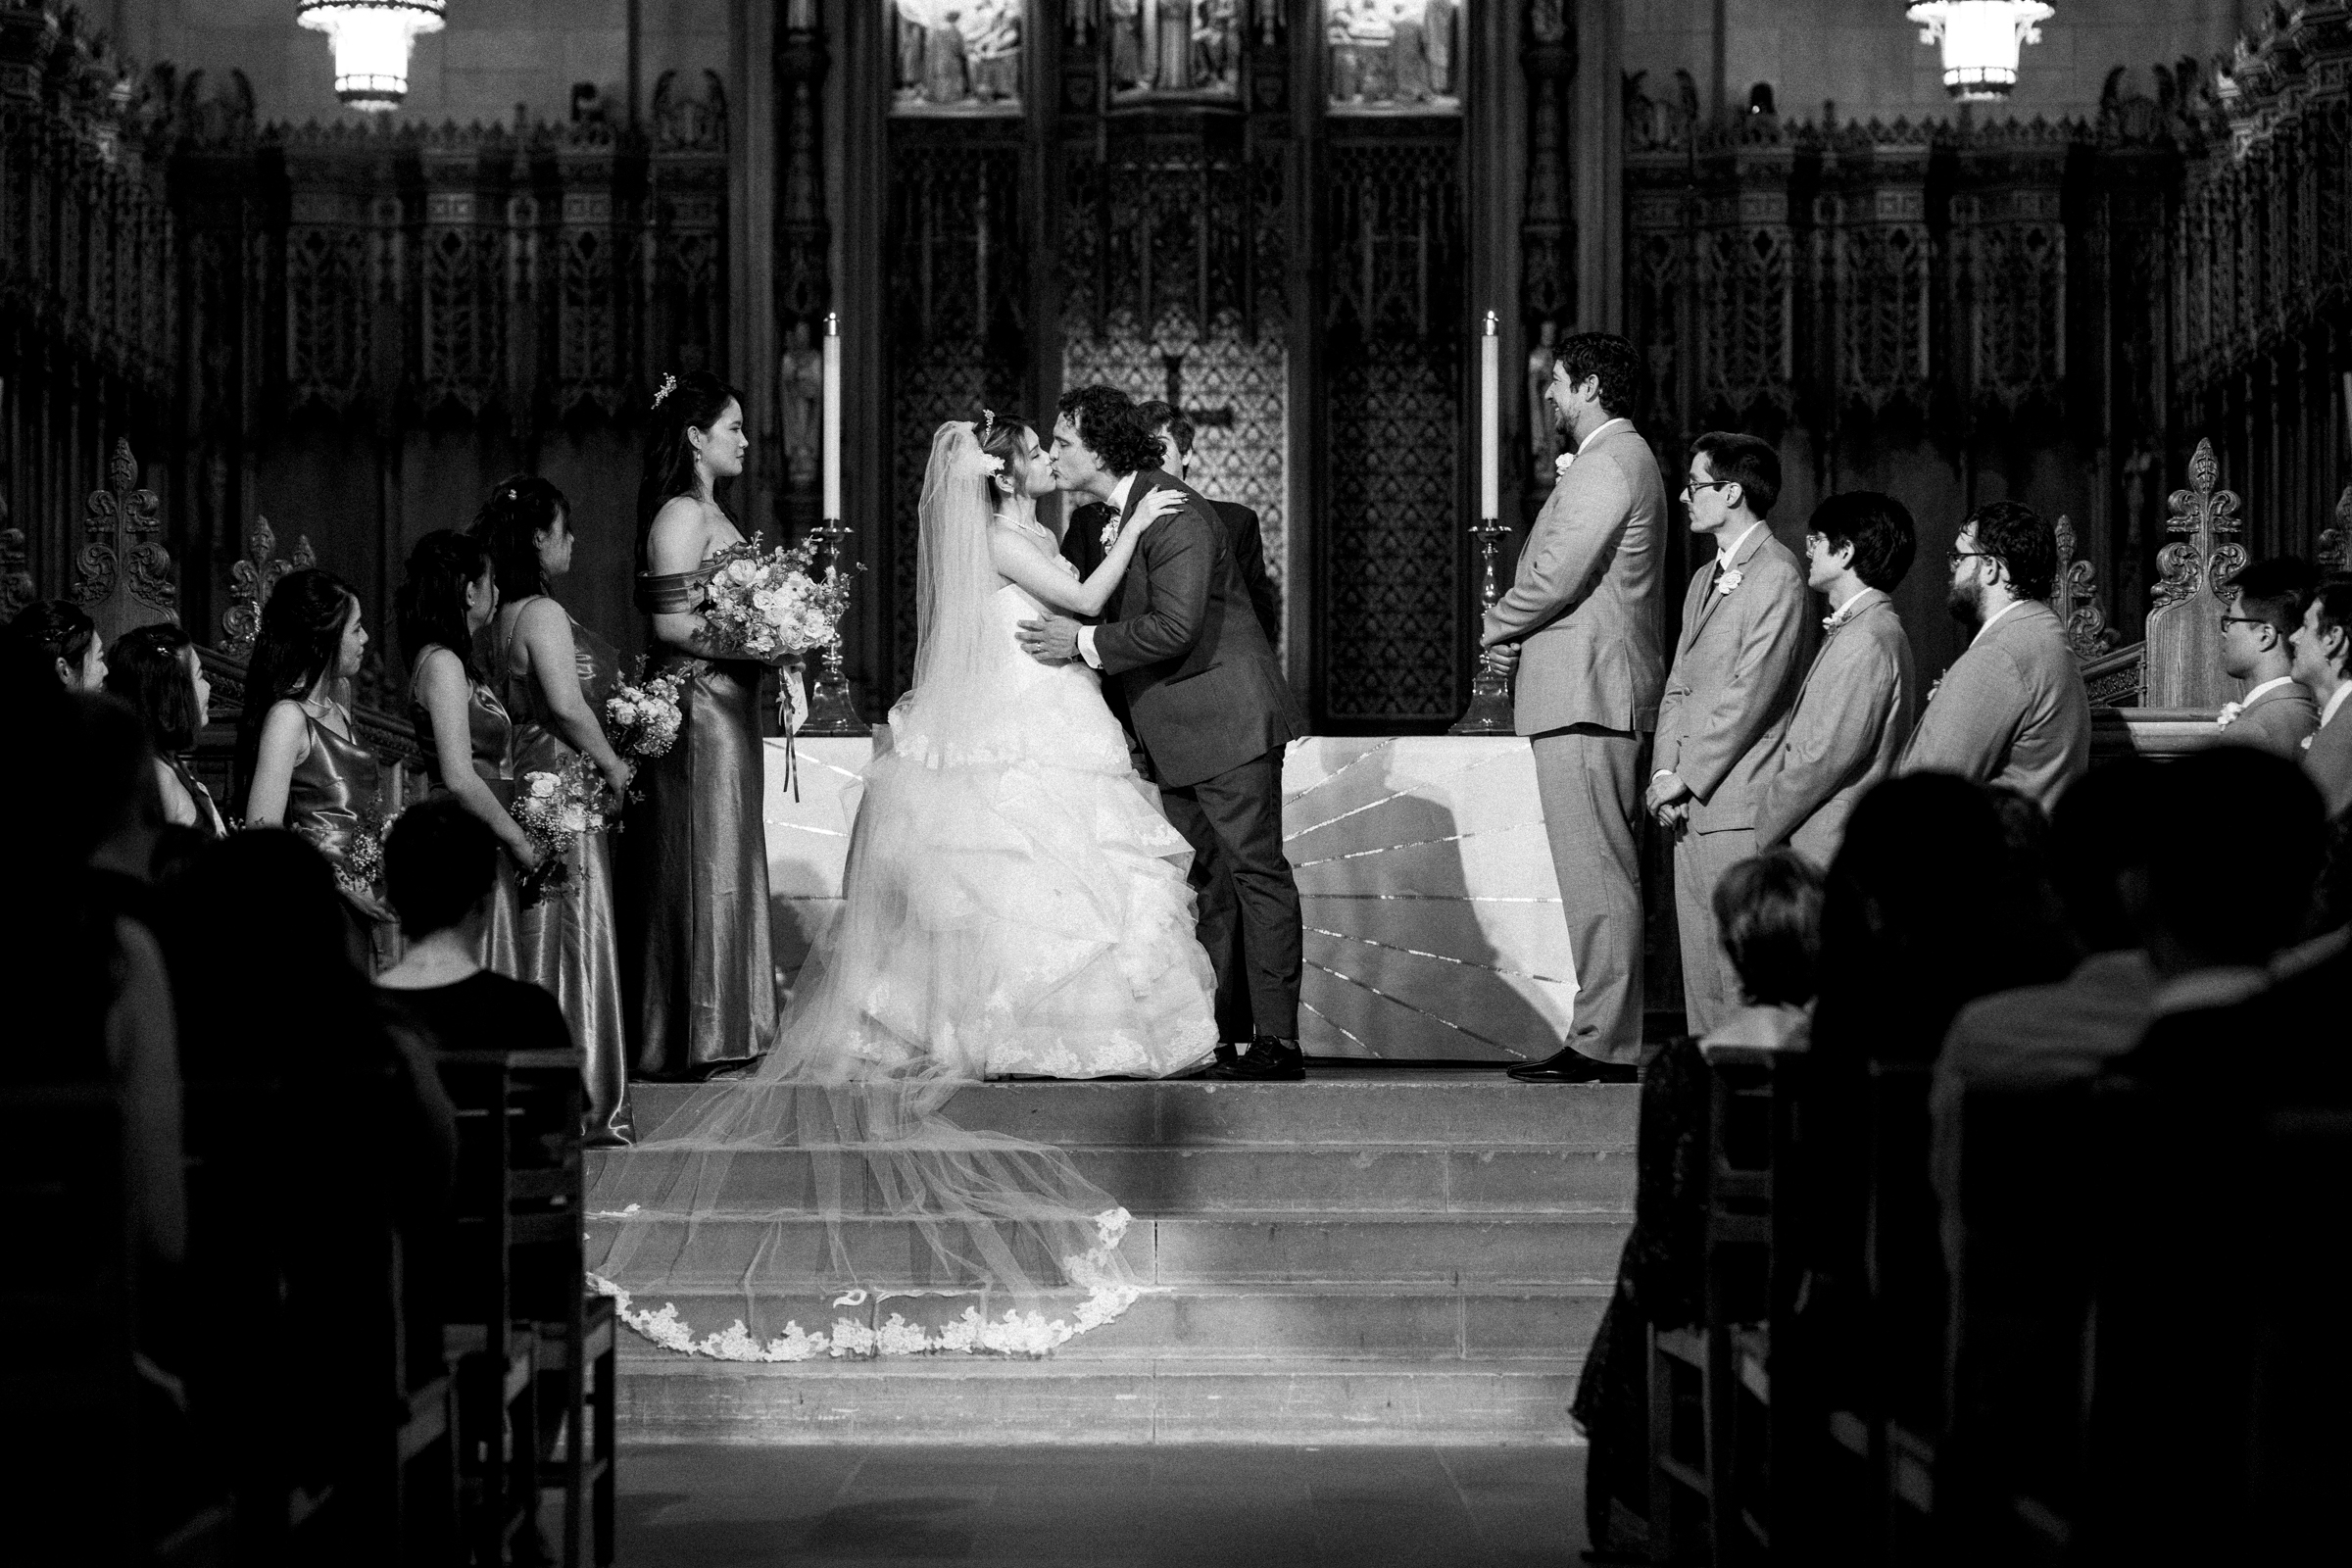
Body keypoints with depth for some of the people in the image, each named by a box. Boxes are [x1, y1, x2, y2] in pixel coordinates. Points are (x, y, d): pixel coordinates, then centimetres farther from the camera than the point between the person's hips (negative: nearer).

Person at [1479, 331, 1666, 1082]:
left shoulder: (1608, 463, -12)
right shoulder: (1623, 459, 22)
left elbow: (1556, 574, -19)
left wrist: (1496, 626, -3)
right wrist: (1516, 632, 9)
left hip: (1585, 695, -11)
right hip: (1595, 690, 11)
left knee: (1595, 871, -10)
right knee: (1604, 871, 10)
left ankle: (1604, 1042, -10)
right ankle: (1607, 1031, 12)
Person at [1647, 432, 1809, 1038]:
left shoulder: (1777, 575, -9)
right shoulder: (1704, 579, 22)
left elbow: (1751, 694, -15)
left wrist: (1685, 779, -12)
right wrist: (1664, 771, 4)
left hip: (1739, 807, -9)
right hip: (1690, 806, 9)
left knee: (1742, 970, -9)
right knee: (1700, 967, 9)